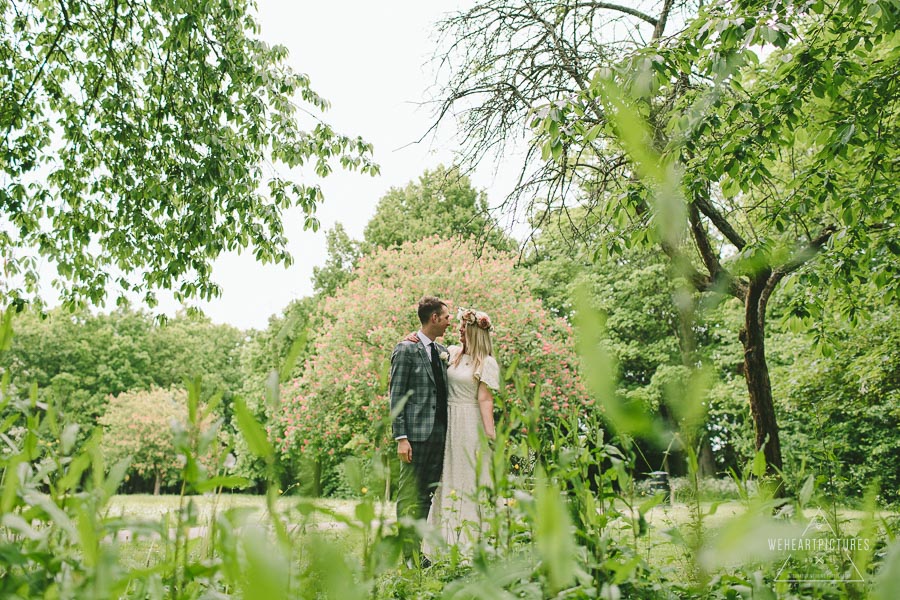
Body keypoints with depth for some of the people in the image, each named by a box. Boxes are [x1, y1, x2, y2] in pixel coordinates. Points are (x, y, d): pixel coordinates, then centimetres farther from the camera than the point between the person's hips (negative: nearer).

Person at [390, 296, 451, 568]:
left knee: (427, 494, 11)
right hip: (416, 433, -7)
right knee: (410, 496, -2)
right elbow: (396, 396, -8)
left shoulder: (442, 351, 16)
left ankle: (418, 550, 18)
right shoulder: (406, 349, -5)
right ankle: (410, 556, 4)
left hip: (439, 433, 7)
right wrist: (401, 438, -14)